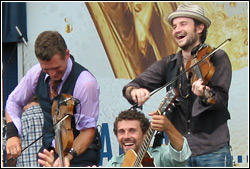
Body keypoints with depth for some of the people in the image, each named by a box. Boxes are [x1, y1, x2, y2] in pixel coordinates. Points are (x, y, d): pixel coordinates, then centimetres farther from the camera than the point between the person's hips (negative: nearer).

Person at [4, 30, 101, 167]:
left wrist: (69, 155, -29)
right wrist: (12, 134, -4)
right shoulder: (36, 73, -2)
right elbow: (14, 101, 13)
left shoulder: (85, 83, -18)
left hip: (79, 153, -4)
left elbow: (88, 129, -15)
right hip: (48, 150, 4)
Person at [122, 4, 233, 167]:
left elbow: (221, 100, -10)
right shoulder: (169, 64, 14)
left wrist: (206, 95, -32)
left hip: (212, 151, -4)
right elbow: (130, 87, 6)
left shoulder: (217, 58, 2)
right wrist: (134, 91, -18)